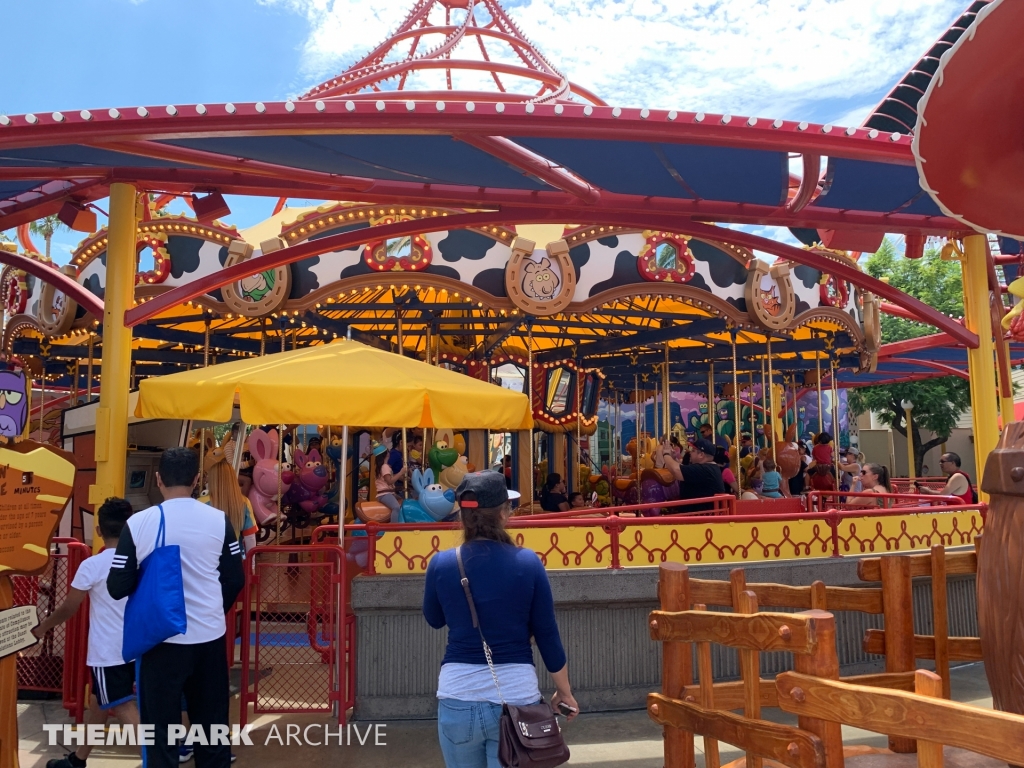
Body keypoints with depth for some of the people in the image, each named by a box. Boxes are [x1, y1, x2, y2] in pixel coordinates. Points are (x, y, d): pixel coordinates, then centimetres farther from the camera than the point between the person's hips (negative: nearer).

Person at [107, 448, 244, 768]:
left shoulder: (138, 523, -10)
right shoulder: (219, 520, -6)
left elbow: (117, 587, -4)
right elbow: (235, 579, 1)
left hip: (161, 639, -2)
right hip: (210, 638, 2)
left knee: (160, 727, 12)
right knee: (212, 723, 16)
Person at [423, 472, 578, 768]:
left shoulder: (441, 564, -6)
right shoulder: (527, 562, -9)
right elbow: (548, 636, -3)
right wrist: (564, 691, 11)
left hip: (458, 696, 2)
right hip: (516, 694, -1)